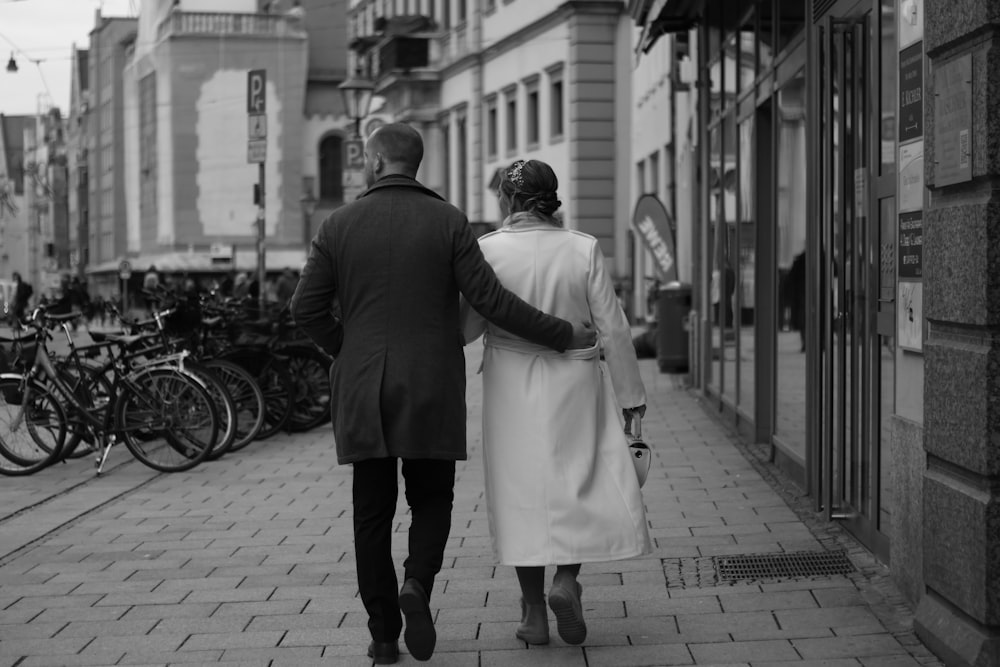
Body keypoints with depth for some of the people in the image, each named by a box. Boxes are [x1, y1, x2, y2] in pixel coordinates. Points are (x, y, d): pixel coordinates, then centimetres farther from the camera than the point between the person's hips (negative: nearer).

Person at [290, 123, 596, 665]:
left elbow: (306, 309, -1)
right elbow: (490, 300, -9)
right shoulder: (448, 221, -3)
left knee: (373, 512, 9)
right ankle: (417, 584, -13)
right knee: (431, 500, 14)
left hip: (363, 393, 1)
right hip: (432, 391, -1)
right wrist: (563, 335, 0)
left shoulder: (339, 225, 0)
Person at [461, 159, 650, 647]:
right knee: (581, 485, 13)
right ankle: (565, 579, -7)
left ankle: (534, 613, 11)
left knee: (522, 491, 8)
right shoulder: (583, 249, -6)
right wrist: (630, 394, 5)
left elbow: (468, 326, -5)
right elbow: (612, 328, -4)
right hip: (573, 386, 0)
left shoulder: (487, 249, -8)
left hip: (511, 387, 0)